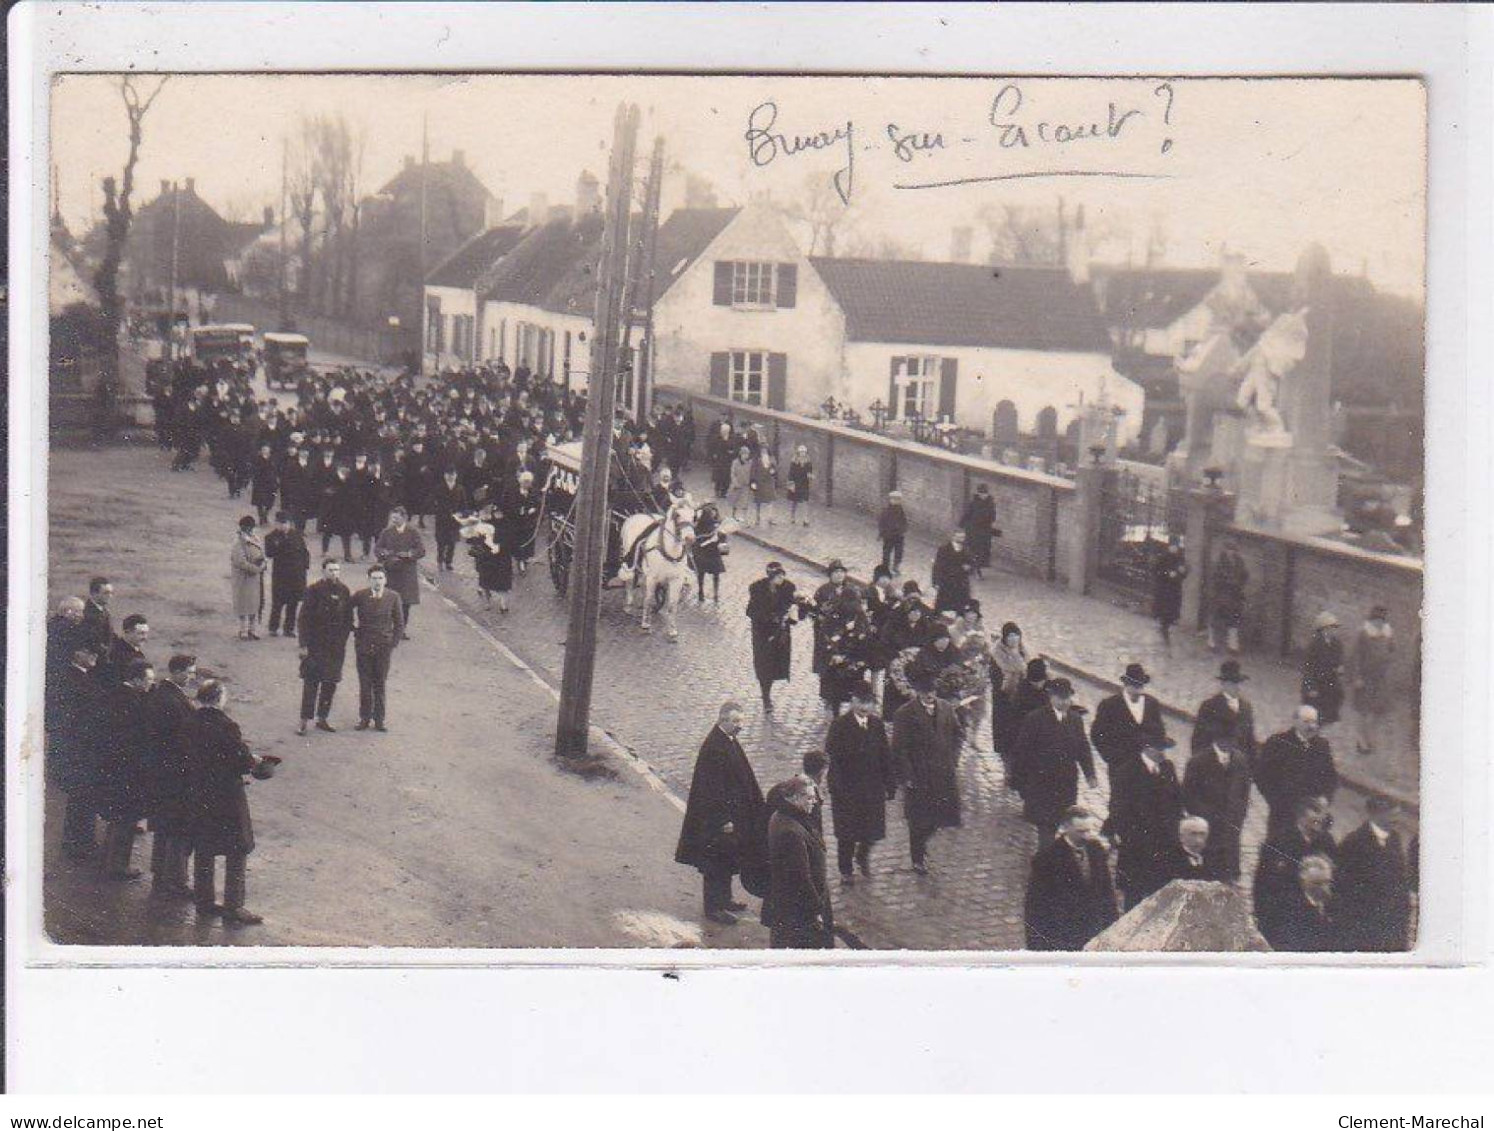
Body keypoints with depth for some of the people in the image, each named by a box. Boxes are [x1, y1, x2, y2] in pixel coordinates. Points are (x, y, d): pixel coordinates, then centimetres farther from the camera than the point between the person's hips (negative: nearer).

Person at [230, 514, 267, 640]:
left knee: (255, 603, 11)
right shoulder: (239, 542, -14)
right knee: (244, 603, -1)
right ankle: (243, 631, 8)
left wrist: (263, 561, -8)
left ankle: (251, 629, 21)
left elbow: (263, 556, 15)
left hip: (256, 578, 7)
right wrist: (257, 568, -18)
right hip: (243, 577, -7)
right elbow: (240, 562, -21)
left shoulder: (256, 539, 9)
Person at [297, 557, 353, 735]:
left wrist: (344, 640, 7)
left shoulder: (344, 591, 5)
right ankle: (304, 721, 3)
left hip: (337, 646, 5)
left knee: (330, 683, 9)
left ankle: (322, 719, 20)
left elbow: (348, 618, 12)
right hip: (316, 645, -5)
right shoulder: (315, 590, -9)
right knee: (311, 682, -3)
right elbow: (304, 618, -9)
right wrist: (304, 645, -13)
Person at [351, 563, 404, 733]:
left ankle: (379, 720, 12)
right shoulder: (360, 596, -2)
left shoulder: (393, 597, -1)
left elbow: (399, 624, 5)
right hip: (363, 646, 0)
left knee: (379, 685, 4)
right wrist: (353, 625, 4)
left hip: (383, 647, 0)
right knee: (364, 684, 4)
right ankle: (364, 718, 13)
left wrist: (394, 645, 0)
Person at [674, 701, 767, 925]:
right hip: (716, 820, -10)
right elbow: (712, 787, -24)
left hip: (732, 813, 10)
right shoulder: (713, 747, -23)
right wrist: (724, 820, -22)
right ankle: (713, 908, 10)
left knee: (728, 861, 19)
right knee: (716, 863, 1)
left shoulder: (731, 742, 6)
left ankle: (724, 900, 32)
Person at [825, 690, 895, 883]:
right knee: (847, 832, 7)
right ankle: (846, 870, 25)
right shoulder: (840, 726, -12)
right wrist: (837, 786, -18)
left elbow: (885, 756, 6)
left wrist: (890, 784, 4)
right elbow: (832, 758, -13)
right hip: (847, 788, -4)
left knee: (873, 828, 7)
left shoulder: (877, 725, 1)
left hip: (873, 787, 4)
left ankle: (863, 856, 38)